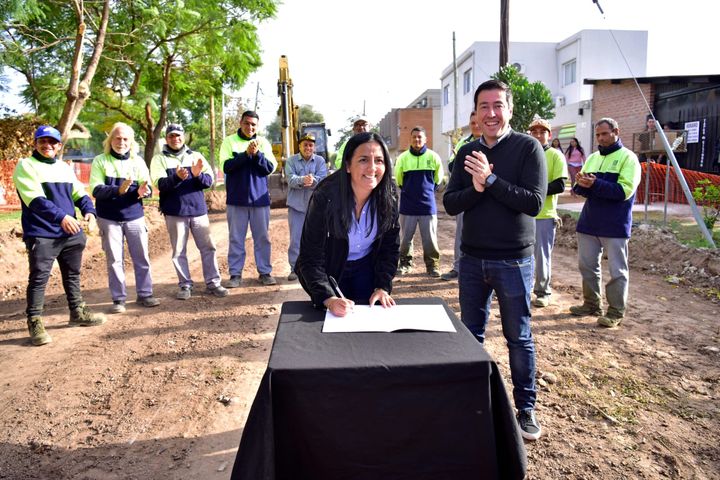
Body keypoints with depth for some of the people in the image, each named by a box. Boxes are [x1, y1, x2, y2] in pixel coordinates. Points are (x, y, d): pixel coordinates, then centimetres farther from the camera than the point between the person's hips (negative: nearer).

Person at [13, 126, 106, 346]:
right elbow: (36, 199, -19)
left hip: (71, 233, 6)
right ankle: (35, 322, 7)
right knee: (38, 278, -3)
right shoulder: (26, 166, -5)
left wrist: (88, 211, -9)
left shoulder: (65, 168, 15)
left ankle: (78, 312, 29)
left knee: (73, 275, 16)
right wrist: (61, 216, -32)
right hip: (41, 235, -6)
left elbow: (79, 193, 12)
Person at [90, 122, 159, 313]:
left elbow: (149, 189, -2)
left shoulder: (138, 161, 5)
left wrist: (142, 191, -26)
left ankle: (145, 294, 16)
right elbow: (96, 190, -12)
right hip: (109, 219, -2)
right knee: (114, 260, 4)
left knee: (142, 257, 5)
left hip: (135, 217, 2)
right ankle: (118, 299, 13)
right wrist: (118, 190, -29)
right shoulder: (100, 161, -2)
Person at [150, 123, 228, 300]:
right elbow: (160, 184, -11)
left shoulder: (195, 156, 10)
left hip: (198, 210, 2)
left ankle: (213, 283, 11)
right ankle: (185, 285, 14)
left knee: (208, 247, 2)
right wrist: (177, 177, -29)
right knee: (179, 251, 3)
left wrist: (198, 175, -20)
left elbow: (210, 179, 1)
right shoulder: (159, 159, 4)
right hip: (174, 212, -2)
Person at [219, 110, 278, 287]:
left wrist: (257, 154, -18)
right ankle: (235, 274, 11)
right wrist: (246, 153, -19)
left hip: (260, 198, 2)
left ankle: (265, 272, 17)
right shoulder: (229, 141, 0)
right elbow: (225, 166, -11)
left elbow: (271, 167, -3)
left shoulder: (263, 142, 5)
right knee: (236, 238, 4)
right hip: (236, 198, -1)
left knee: (262, 237, 7)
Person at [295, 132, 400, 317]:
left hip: (367, 268, 3)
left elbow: (390, 247, -7)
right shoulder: (324, 198, -28)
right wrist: (328, 298, -37)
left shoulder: (388, 196, -17)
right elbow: (310, 258, -25)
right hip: (330, 271, -3)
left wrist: (382, 287, -17)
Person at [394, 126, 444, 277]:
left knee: (430, 238, 3)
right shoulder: (403, 157, -2)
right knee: (405, 238, 7)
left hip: (428, 205, 0)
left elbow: (438, 178, 11)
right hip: (407, 206, 1)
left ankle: (432, 265, 15)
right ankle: (405, 263, 22)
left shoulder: (433, 157, -3)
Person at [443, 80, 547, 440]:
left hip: (513, 261, -4)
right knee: (471, 334, 15)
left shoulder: (528, 147, -7)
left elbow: (534, 202, -17)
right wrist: (475, 188, -19)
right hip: (472, 259, 4)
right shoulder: (467, 153, 6)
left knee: (518, 338, 9)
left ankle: (525, 408, 26)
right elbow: (450, 204, -1)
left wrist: (491, 179, -22)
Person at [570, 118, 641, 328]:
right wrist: (582, 184, -14)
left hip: (615, 226, -6)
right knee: (587, 265, 13)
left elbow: (625, 190, -17)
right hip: (589, 222, 6)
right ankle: (592, 304, 27)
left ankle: (616, 312, 12)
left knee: (617, 271, 2)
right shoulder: (592, 158, 13)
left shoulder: (628, 158, -5)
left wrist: (595, 184, -25)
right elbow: (581, 189, 10)